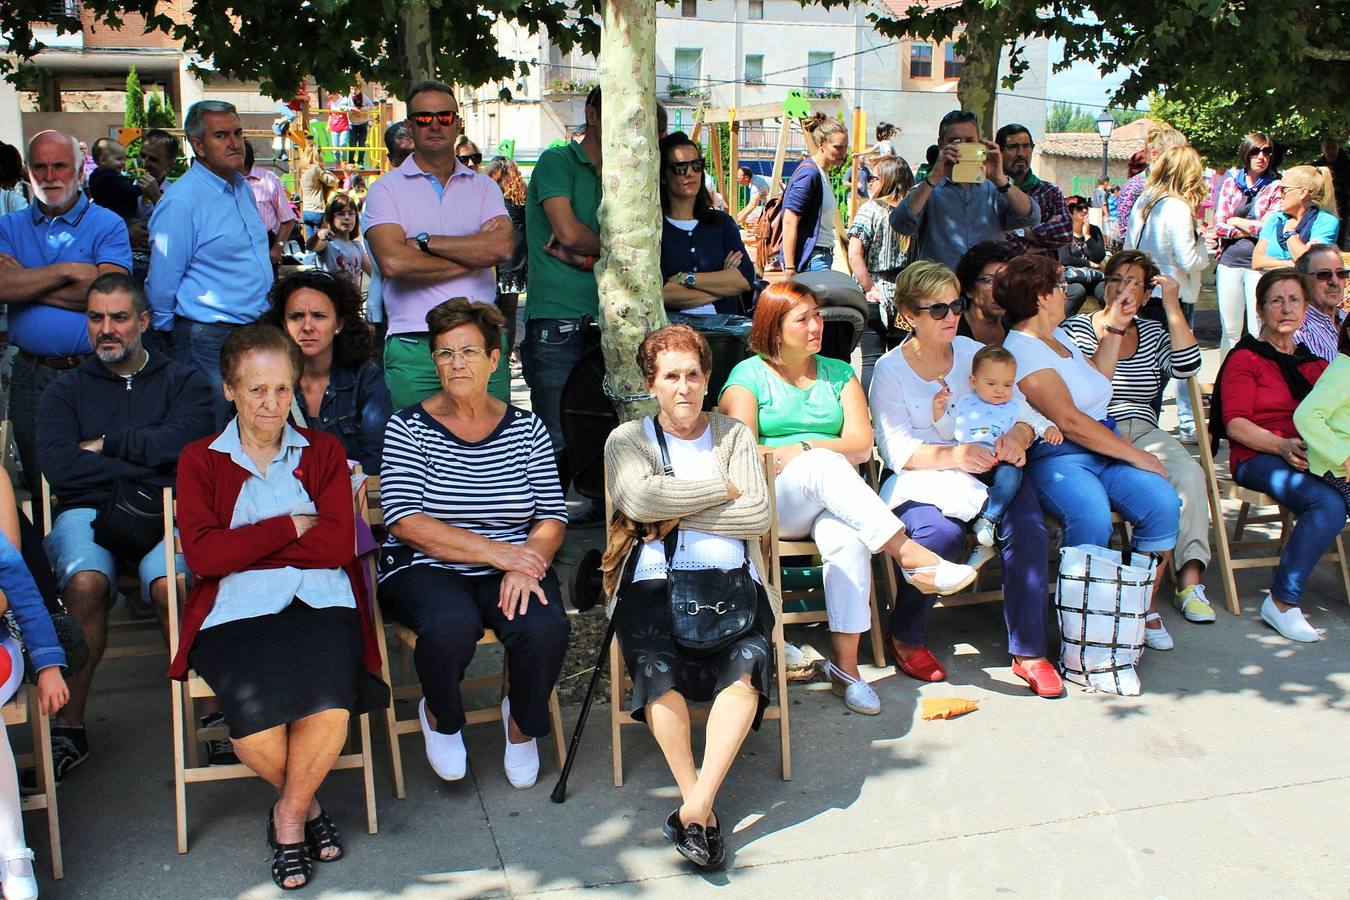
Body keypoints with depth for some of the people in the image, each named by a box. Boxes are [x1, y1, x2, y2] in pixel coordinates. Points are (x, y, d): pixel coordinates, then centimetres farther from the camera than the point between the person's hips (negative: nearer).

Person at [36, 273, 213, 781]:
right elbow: (59, 467, 2)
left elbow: (179, 444, -3)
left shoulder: (183, 382, 18)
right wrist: (143, 467, -2)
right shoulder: (65, 391, 21)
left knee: (170, 586, -34)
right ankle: (69, 729, -20)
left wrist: (106, 445, 5)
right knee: (85, 582, -33)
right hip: (87, 512, 1)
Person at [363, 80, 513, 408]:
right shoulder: (386, 189, 6)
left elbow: (502, 247, -6)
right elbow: (393, 262, -11)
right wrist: (473, 254, -5)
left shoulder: (483, 186, 14)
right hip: (414, 345, -2)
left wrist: (425, 242, -7)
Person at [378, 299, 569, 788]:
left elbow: (552, 518, 2)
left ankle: (523, 724, 8)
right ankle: (440, 717, 3)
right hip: (425, 569, -2)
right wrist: (493, 551, -19)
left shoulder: (526, 428, 7)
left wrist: (527, 563, -20)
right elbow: (405, 522, -11)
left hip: (512, 569, 2)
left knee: (546, 627, -28)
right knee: (453, 625, -34)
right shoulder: (409, 427, 0)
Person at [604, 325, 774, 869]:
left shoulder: (733, 435, 18)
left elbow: (758, 516, 2)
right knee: (656, 665, -31)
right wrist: (722, 487, -1)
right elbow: (639, 500, -8)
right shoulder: (627, 440, 15)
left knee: (748, 662, -30)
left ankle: (696, 805, -30)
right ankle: (700, 807, -24)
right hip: (654, 581, -1)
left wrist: (676, 514, -2)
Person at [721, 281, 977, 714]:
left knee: (847, 539, -34)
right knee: (824, 464, -35)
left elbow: (861, 446, 5)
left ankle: (845, 665, -31)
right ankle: (909, 554, -38)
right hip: (772, 502, -2)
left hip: (837, 498, 2)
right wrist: (819, 455, -14)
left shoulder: (839, 373, 19)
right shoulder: (749, 375, 8)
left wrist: (803, 448, -11)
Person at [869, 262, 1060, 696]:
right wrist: (954, 456, -26)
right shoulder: (889, 370, 1)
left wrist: (1018, 437, -18)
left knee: (1028, 526, -26)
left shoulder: (975, 352, 11)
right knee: (941, 533, -34)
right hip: (919, 480, -3)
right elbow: (897, 451, -10)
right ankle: (905, 637, -7)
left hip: (985, 470, 4)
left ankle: (1028, 652, -14)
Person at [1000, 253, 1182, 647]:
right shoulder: (1022, 349, -9)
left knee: (1163, 503, -19)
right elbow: (1069, 421, -16)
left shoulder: (1059, 337, 22)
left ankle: (1145, 604, -5)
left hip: (1106, 449, 8)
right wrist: (1134, 455, -13)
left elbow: (1097, 378, 38)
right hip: (1056, 458, -8)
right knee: (1093, 518, -37)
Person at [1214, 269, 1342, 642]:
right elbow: (1235, 425, -4)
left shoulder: (1315, 363, 24)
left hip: (1315, 457, 4)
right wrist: (1282, 445, -20)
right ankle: (1281, 603, -19)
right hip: (1260, 458, -4)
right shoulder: (1245, 358, 8)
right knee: (1329, 504, -31)